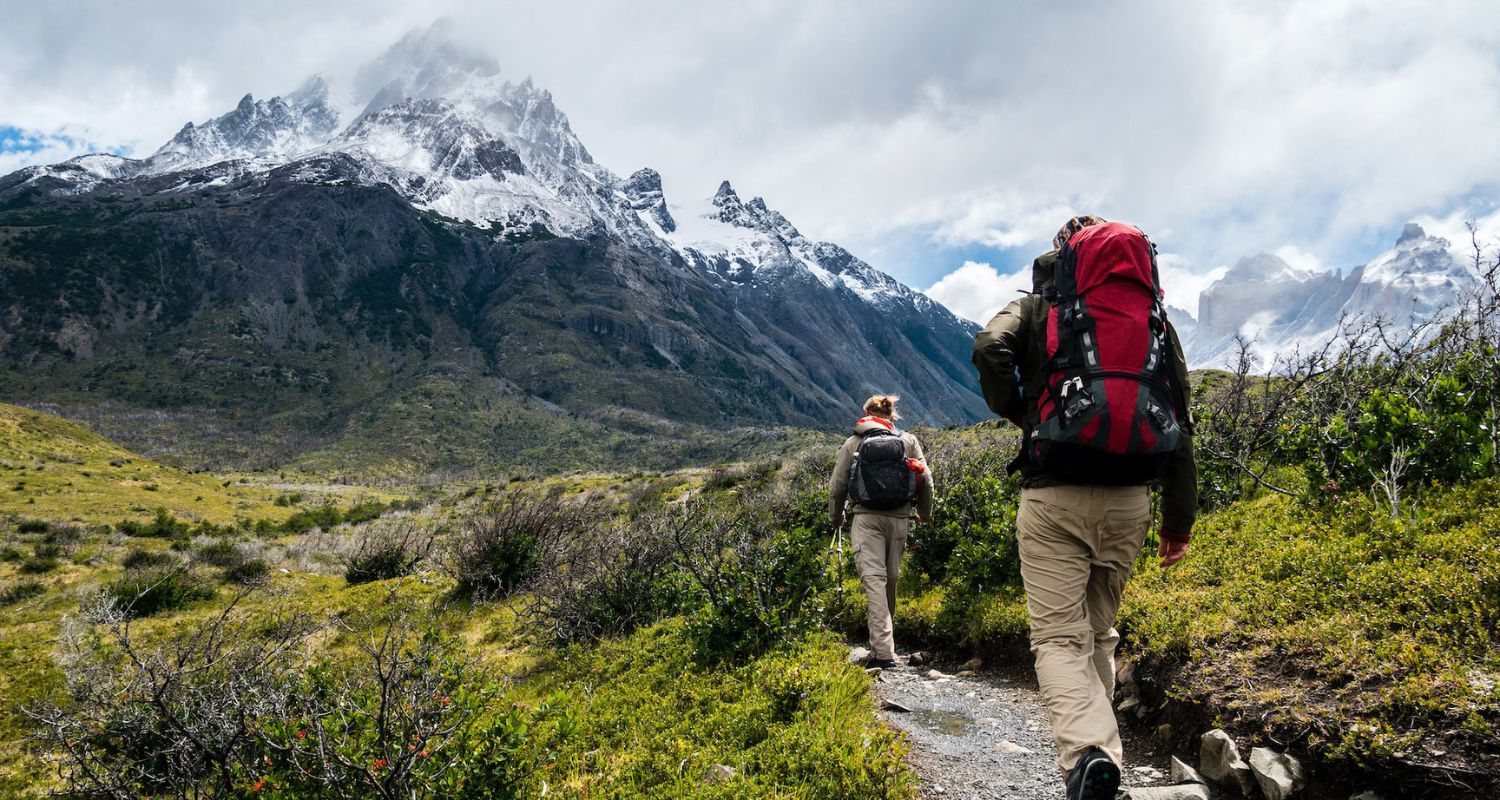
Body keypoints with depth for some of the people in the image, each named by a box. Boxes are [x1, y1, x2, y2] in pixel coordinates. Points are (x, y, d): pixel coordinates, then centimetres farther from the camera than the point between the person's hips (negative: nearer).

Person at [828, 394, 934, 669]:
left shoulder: (852, 443, 8)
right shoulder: (908, 440, 11)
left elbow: (837, 486, 8)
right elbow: (926, 481, 8)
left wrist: (835, 517, 25)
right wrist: (925, 513, 24)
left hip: (866, 517, -2)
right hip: (899, 518, 2)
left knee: (874, 578, -8)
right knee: (891, 579, 14)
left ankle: (883, 651, -19)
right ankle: (883, 645, 26)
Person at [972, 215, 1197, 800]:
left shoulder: (1037, 306, 8)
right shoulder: (1151, 313, 15)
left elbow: (990, 348, -15)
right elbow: (1179, 419, 10)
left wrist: (1015, 412, 4)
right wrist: (1179, 516, 13)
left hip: (1053, 493, -3)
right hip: (1129, 499, 3)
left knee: (1058, 636, -3)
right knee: (1100, 632, 19)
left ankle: (1087, 752, -25)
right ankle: (1097, 748, 20)